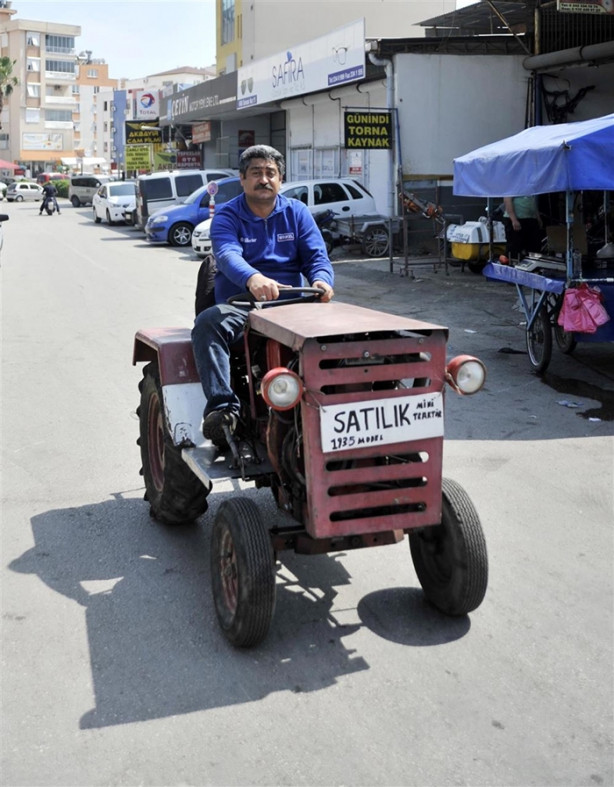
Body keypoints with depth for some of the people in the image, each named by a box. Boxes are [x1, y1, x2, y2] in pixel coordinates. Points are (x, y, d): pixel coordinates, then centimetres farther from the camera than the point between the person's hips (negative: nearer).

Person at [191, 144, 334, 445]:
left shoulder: (296, 212, 15)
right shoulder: (227, 215, 3)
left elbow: (317, 256, 5)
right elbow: (227, 255, -18)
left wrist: (321, 281, -21)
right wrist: (253, 279, -42)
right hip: (240, 305, -2)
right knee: (208, 321, -35)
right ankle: (223, 406, -39)